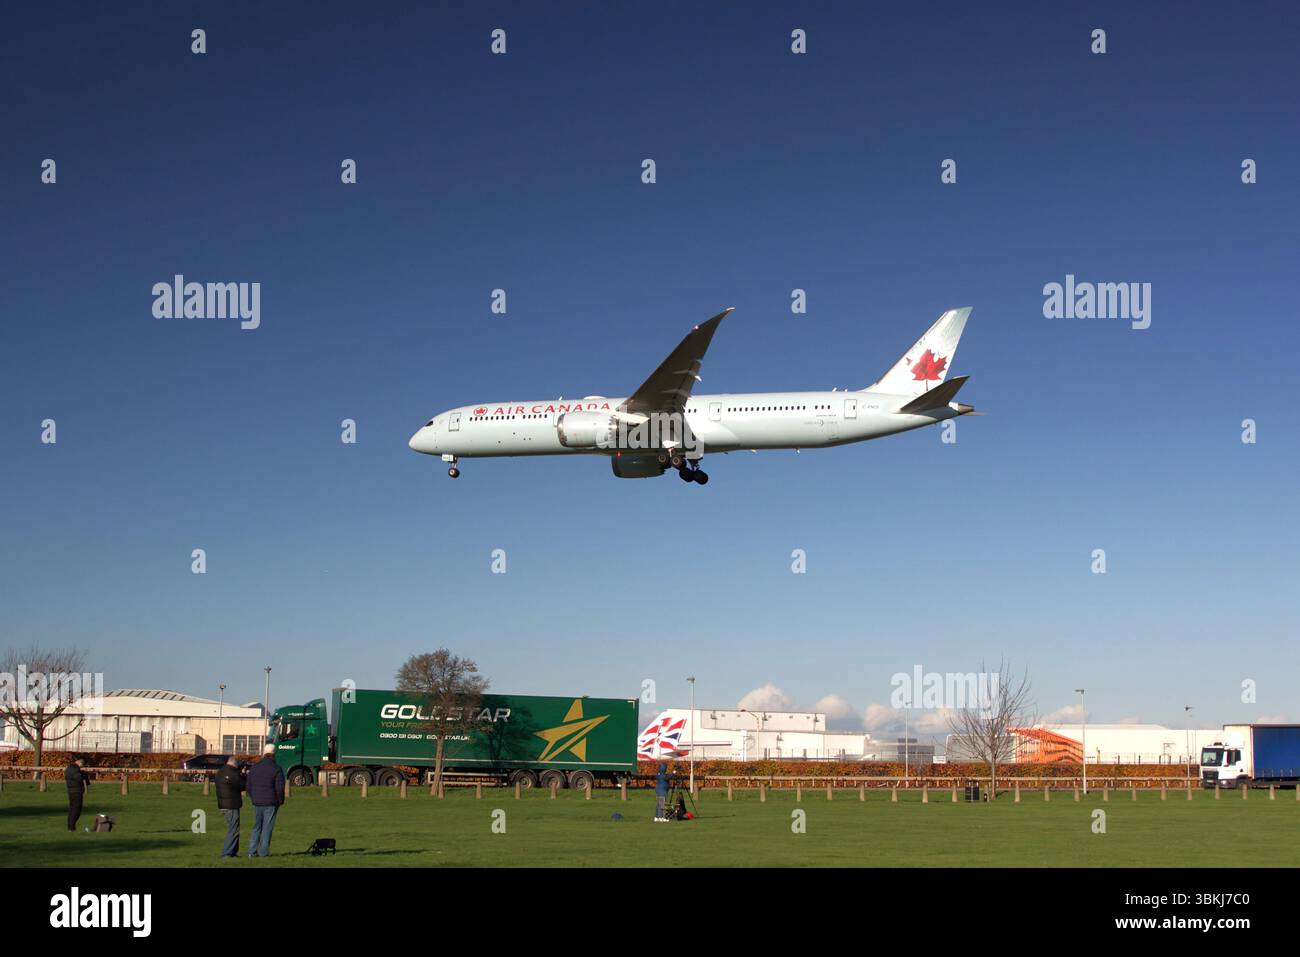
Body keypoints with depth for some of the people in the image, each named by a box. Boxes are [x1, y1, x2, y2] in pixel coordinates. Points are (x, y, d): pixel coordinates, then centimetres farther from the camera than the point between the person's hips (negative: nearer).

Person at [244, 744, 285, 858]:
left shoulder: (254, 768, 6)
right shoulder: (276, 769, -9)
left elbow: (248, 786, 9)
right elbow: (280, 788, -12)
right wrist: (280, 801, 3)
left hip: (257, 803, 4)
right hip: (270, 803, -4)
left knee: (256, 827, 14)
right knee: (267, 827, 2)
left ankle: (252, 851, 10)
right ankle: (264, 852, 2)